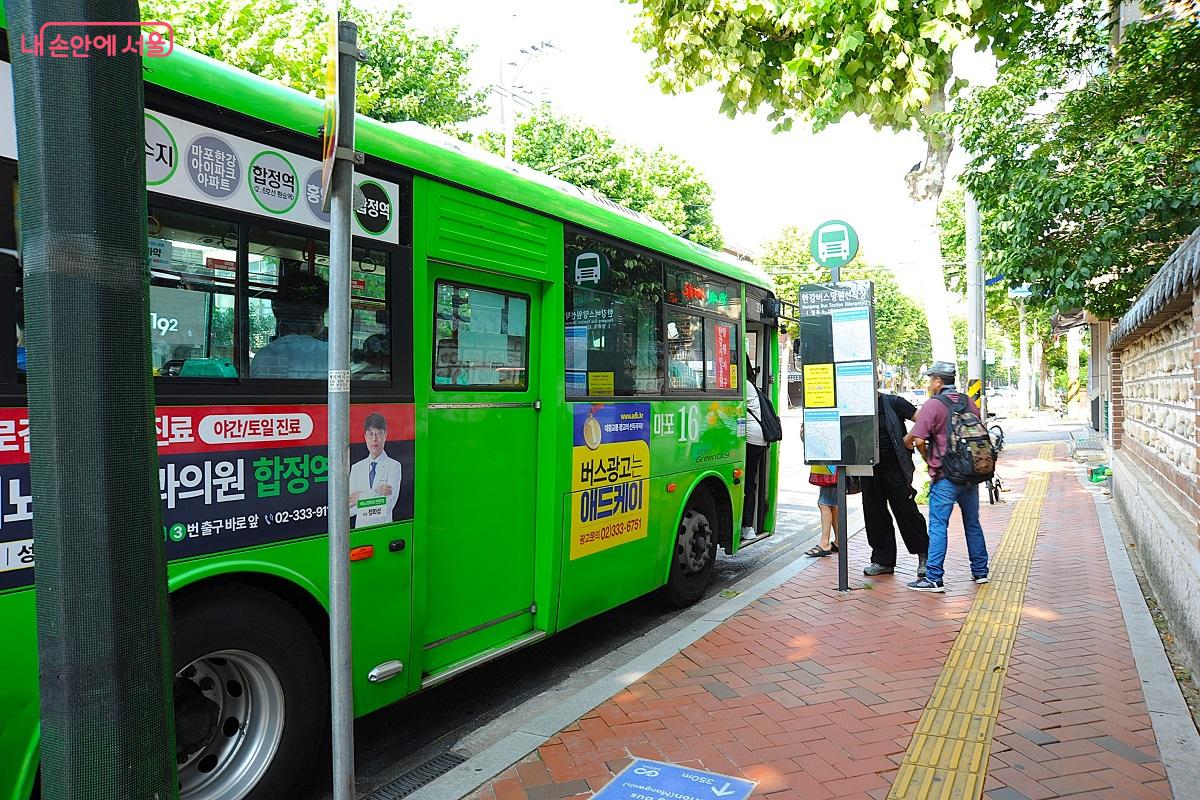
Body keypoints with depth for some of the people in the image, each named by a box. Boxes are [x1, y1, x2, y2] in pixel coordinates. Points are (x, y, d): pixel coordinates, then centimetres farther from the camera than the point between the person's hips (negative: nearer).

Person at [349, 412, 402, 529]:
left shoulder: (394, 466, 0)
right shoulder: (356, 468, 11)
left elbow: (388, 505, -8)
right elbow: (349, 510, 2)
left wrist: (361, 497, -5)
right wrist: (376, 492, -8)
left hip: (383, 527, -3)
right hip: (360, 527, 3)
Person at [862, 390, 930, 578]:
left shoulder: (893, 403, -5)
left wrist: (907, 439, -11)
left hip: (894, 466, -4)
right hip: (869, 469, 4)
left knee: (906, 510, -2)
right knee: (874, 514, 8)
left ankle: (924, 555, 16)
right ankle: (882, 561, 20)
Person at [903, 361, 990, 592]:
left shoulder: (933, 404, -11)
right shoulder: (967, 401, 9)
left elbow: (918, 439, -15)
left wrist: (928, 460, 3)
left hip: (946, 476, -7)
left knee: (938, 526, -4)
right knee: (972, 523, 17)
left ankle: (934, 578, -5)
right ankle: (980, 572, 26)